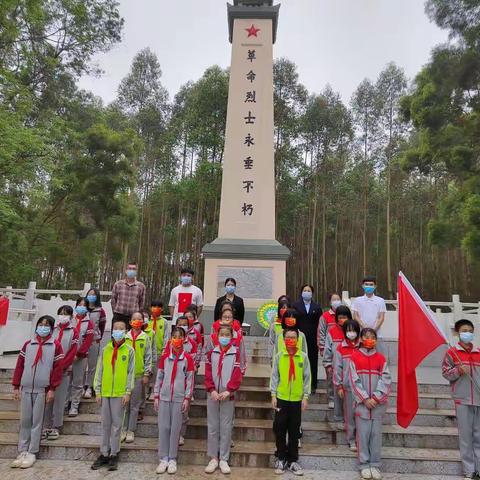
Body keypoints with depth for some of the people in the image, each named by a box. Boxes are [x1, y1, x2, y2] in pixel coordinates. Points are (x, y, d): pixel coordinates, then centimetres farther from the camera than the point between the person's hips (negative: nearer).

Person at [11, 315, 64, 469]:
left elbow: (57, 368, -5)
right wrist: (16, 387, 5)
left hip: (42, 389, -3)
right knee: (24, 421, 8)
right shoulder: (28, 345, 9)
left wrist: (52, 389, -8)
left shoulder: (55, 346, -2)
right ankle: (22, 452, 19)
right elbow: (19, 366, 9)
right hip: (25, 388, 3)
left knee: (37, 422, 3)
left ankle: (32, 453, 13)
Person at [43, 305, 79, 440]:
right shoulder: (52, 330, 9)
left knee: (59, 399, 1)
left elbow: (72, 352, -4)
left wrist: (60, 367, -12)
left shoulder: (73, 332, 1)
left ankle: (55, 427, 11)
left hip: (64, 370, -2)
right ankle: (46, 426, 14)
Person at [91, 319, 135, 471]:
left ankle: (114, 455, 16)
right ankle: (104, 454, 22)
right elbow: (99, 371, 7)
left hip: (120, 393, -2)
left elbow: (131, 373, -2)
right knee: (105, 424, 11)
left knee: (117, 424, 5)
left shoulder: (129, 351, -1)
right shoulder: (105, 349, 6)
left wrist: (128, 392, -8)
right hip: (105, 392, 3)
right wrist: (97, 391, 3)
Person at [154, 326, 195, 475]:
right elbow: (159, 377, 7)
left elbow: (190, 380, -1)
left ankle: (172, 459, 17)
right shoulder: (164, 357, 4)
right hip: (164, 397, 2)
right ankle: (163, 458, 17)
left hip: (179, 398, -2)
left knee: (175, 428, 5)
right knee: (163, 428, 5)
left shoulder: (188, 358, -2)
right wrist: (156, 396, 4)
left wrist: (187, 398, -5)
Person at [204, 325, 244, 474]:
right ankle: (213, 458, 19)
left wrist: (228, 390, -15)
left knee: (226, 427, 5)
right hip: (213, 395, 2)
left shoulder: (236, 353, -2)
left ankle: (224, 459, 16)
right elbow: (208, 373, 2)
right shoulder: (212, 353, 5)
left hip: (228, 395, -2)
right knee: (212, 427, 8)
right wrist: (211, 390, -10)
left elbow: (238, 374, -7)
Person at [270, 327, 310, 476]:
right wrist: (273, 395, -3)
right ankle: (281, 459, 21)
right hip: (281, 398, 0)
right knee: (280, 430, 6)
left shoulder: (303, 357, -2)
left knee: (294, 431, 10)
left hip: (297, 399, 0)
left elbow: (307, 377, 1)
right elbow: (274, 376, 0)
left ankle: (292, 460, 23)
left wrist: (305, 396, -2)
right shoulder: (279, 356, -3)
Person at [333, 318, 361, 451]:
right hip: (348, 386, -1)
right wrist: (338, 386, 0)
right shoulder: (341, 348, -2)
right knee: (349, 414, 7)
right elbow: (337, 368, 0)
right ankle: (351, 440, 21)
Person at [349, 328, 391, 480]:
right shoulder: (355, 357, 0)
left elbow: (386, 379, -3)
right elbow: (354, 380, -4)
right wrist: (365, 398, -10)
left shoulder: (381, 358, 5)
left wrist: (376, 398, -12)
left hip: (378, 403, 2)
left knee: (376, 434, 7)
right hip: (362, 402, -1)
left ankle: (375, 465, 18)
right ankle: (364, 465, 16)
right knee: (363, 434, 4)